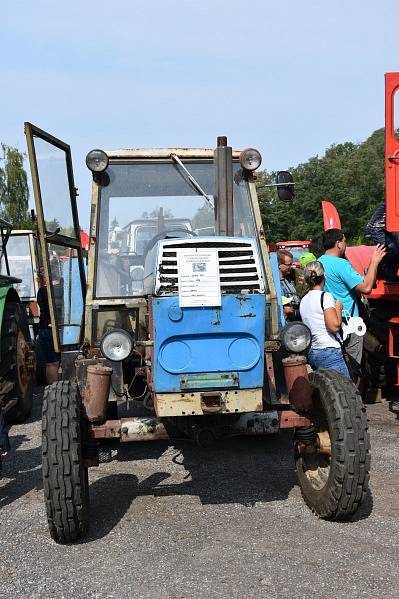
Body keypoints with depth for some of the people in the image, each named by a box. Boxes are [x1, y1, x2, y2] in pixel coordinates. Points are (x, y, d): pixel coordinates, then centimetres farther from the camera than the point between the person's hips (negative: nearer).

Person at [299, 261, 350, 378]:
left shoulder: (303, 301, 15)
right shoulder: (325, 296, -8)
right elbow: (334, 326, -16)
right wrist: (338, 309, 1)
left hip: (312, 353, 8)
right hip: (329, 352, -8)